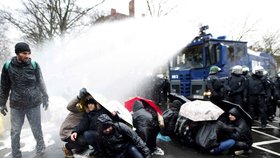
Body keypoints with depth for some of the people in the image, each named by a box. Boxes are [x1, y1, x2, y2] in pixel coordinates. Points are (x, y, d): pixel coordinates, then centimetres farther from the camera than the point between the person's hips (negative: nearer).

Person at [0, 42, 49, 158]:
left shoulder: (34, 65, -6)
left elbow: (41, 83, 1)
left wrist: (45, 98, 2)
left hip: (34, 104, -1)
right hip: (16, 106, 1)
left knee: (37, 130, 12)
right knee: (15, 132, 10)